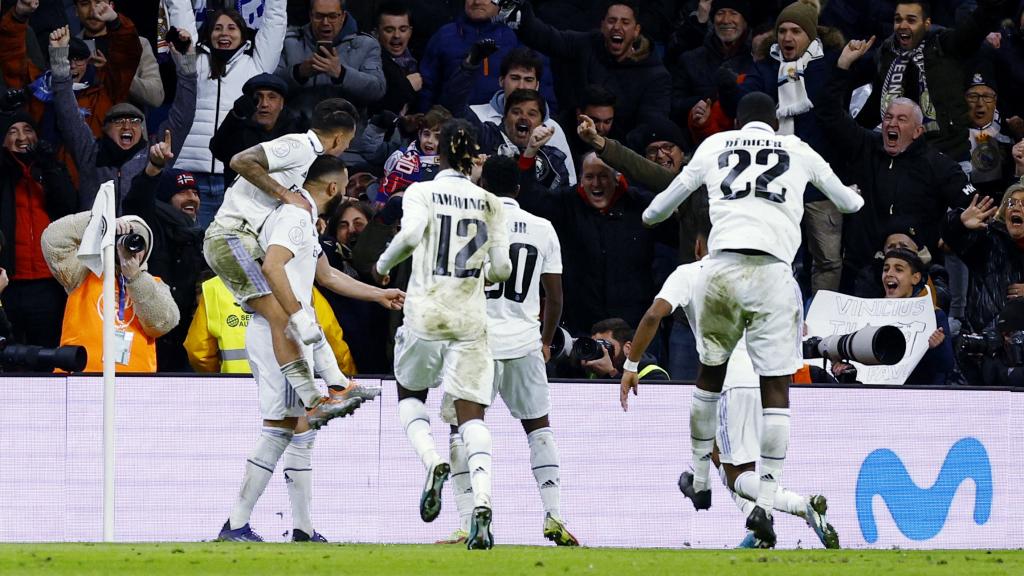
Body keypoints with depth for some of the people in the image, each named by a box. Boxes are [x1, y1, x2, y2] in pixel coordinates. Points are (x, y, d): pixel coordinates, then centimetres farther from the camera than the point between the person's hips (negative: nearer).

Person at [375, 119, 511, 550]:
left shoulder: (421, 193, -1)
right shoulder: (490, 204, 7)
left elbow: (410, 234, -19)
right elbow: (501, 269, 5)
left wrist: (383, 264, -1)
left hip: (426, 312, -1)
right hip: (470, 319, 1)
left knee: (409, 394, 22)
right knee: (471, 413, -1)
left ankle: (432, 462, -6)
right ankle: (481, 498, -23)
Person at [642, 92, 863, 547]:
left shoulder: (715, 146, 19)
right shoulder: (798, 152, 19)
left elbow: (670, 197, 36)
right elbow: (846, 200, 38)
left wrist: (649, 217, 60)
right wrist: (856, 202, 64)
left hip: (721, 269, 2)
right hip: (771, 270, -2)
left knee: (711, 372, 24)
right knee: (776, 388, 1)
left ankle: (699, 480, 35)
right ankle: (765, 503, -11)